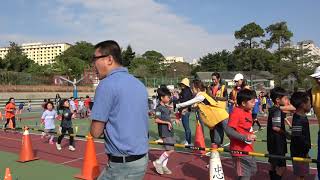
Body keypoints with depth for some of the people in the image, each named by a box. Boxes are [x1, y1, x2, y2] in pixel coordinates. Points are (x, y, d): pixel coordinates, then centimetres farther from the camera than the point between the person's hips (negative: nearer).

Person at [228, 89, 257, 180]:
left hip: (249, 149, 10)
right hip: (240, 150, -10)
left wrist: (251, 136, 8)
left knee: (252, 170, 24)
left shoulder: (248, 112, 9)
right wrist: (245, 138, -28)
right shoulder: (236, 112, -19)